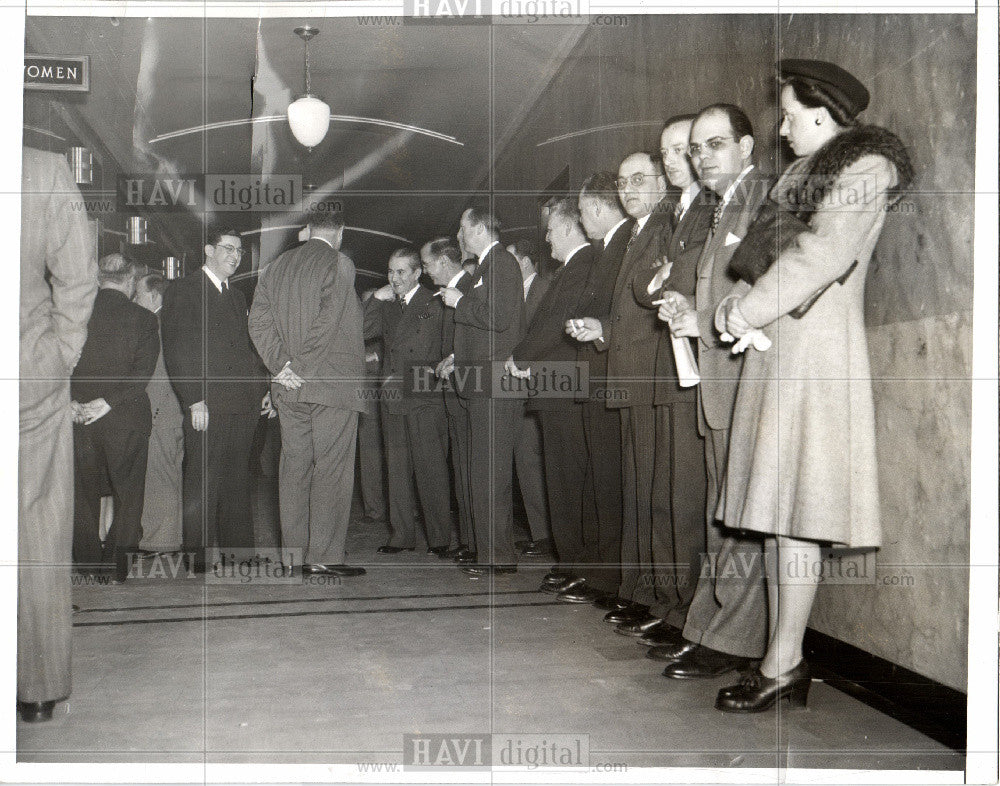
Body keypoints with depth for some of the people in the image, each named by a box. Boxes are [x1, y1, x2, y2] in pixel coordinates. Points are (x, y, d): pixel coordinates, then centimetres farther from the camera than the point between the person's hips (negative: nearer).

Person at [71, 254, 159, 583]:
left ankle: (87, 560, 20)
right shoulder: (143, 319, -5)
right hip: (126, 419, -2)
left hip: (79, 417, 2)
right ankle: (120, 564, 10)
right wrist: (108, 402, -13)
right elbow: (142, 372, -13)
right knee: (128, 492, 9)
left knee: (83, 491, 14)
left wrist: (70, 401, -4)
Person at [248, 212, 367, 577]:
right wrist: (301, 366, -10)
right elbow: (327, 323, -16)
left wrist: (281, 365, 0)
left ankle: (293, 552, 15)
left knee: (294, 466, 10)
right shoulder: (339, 264, -7)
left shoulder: (278, 265, 11)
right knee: (331, 469, -1)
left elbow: (258, 321, 5)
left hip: (289, 387, 6)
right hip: (332, 383, -6)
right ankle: (324, 556, 0)